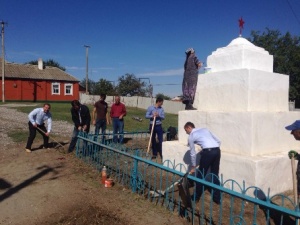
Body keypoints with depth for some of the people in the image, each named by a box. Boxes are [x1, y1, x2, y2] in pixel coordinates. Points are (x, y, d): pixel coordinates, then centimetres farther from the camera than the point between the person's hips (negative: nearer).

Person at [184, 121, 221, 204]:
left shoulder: (191, 136, 11)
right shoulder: (205, 129, 27)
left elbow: (193, 153, 13)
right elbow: (218, 141, 23)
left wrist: (193, 167, 22)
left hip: (208, 151, -6)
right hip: (217, 150, 6)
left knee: (201, 174, 10)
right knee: (215, 174, 17)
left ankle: (196, 196, 24)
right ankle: (217, 198, 22)